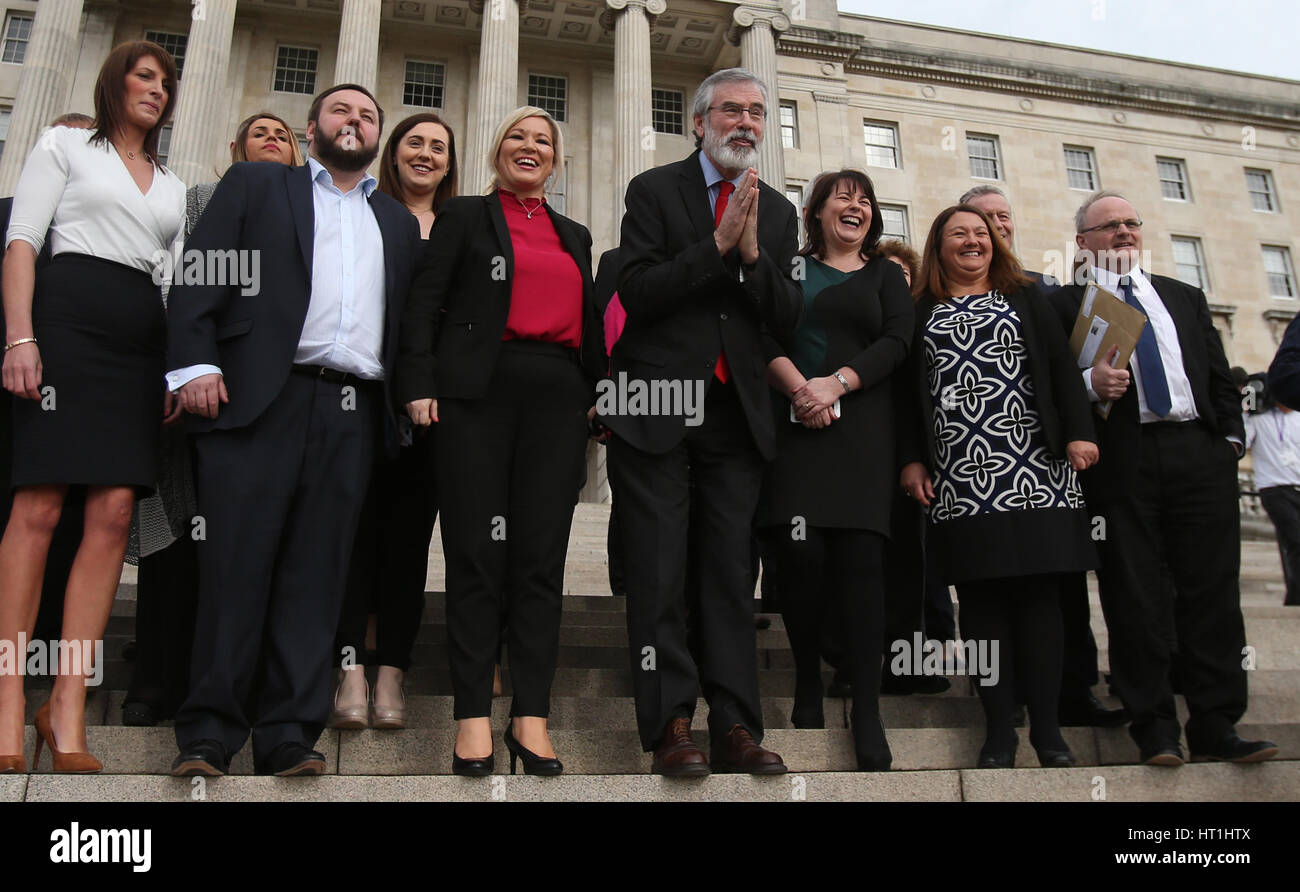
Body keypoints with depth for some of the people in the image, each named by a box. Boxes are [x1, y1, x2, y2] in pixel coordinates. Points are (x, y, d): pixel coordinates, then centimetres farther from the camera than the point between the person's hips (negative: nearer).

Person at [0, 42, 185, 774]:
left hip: (143, 343, 5)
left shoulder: (173, 186, 26)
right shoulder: (64, 145, 13)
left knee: (114, 513, -7)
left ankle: (68, 712, -6)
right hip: (68, 318, -4)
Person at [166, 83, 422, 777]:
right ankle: (207, 736, 2)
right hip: (259, 399, -2)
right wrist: (195, 364, -8)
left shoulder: (399, 223, 25)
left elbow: (408, 321, 17)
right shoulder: (255, 185, 17)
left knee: (315, 574, -1)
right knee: (235, 565, -6)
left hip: (352, 413, 3)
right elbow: (199, 275, 6)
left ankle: (288, 735, 2)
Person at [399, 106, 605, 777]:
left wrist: (594, 392, 12)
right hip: (478, 392, -3)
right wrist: (419, 385, -8)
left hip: (557, 398, 3)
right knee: (478, 552, -5)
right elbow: (424, 306, 4)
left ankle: (531, 715, 3)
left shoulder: (575, 235, 24)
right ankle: (473, 715, 1)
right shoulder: (463, 216, 13)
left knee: (541, 556, -1)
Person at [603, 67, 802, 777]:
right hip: (656, 409, -3)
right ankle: (670, 724, 5)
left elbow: (786, 321, 7)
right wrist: (716, 243, -14)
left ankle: (735, 727, 9)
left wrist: (752, 252, -8)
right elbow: (636, 292, -9)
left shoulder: (777, 212, 15)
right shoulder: (653, 191, 4)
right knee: (658, 577, -2)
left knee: (732, 575, 3)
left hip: (735, 414, 4)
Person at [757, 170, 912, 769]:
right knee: (801, 552, -11)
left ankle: (867, 708, -6)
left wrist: (836, 383, -12)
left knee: (860, 557, -9)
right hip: (793, 423, 0)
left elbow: (897, 341, 3)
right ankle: (808, 680, 9)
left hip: (860, 425, 1)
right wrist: (799, 386, -14)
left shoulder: (887, 276, 19)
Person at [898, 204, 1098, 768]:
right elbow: (910, 390, 9)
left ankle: (1046, 726, 5)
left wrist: (1079, 432, -4)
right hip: (960, 478, 0)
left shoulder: (1025, 298, 15)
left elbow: (1061, 367, 7)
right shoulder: (922, 312, 13)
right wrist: (912, 459, 1)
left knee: (1038, 593, -1)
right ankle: (999, 728, 6)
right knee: (981, 597, 0)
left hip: (1034, 472, 0)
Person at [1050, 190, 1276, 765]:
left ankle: (1215, 725, 10)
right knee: (1133, 598, -2)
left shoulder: (1185, 298, 23)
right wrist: (1088, 383, -18)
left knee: (1213, 592, 2)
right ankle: (1154, 726, 8)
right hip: (1120, 460, -3)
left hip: (1199, 453, 4)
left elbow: (1220, 376, 19)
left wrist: (1230, 437, 7)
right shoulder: (1064, 304, 9)